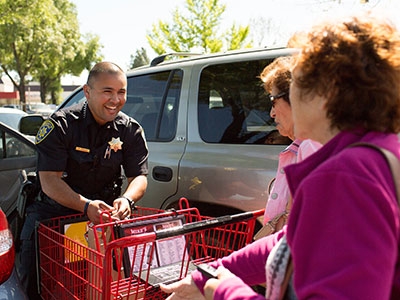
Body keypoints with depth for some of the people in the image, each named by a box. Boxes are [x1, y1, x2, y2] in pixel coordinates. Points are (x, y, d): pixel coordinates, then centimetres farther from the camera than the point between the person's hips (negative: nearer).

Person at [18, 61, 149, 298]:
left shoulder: (131, 130, -3)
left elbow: (139, 176, -5)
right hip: (54, 210, -1)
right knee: (33, 277, -15)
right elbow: (49, 180, -18)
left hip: (104, 209, 2)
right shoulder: (61, 125, -13)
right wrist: (86, 205, -35)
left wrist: (127, 199, -30)